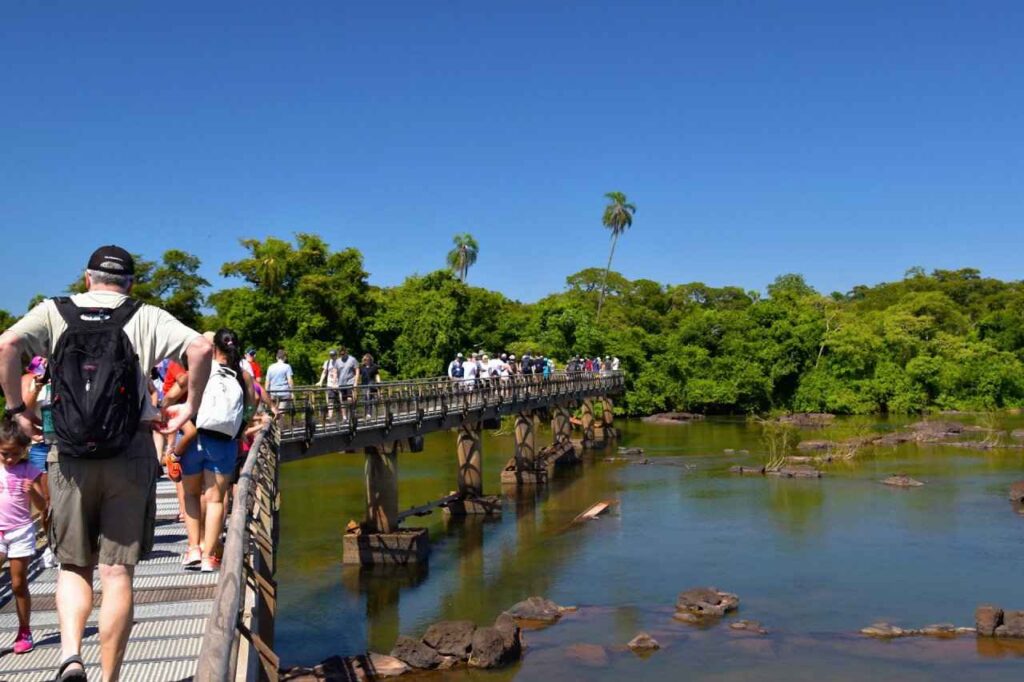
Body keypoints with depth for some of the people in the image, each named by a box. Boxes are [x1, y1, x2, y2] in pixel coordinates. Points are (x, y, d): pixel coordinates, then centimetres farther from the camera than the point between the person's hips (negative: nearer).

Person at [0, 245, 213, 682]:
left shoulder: (54, 312, 6)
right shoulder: (147, 318, 4)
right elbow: (201, 348, -10)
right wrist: (191, 407, -1)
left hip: (70, 458, 1)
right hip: (131, 457, -1)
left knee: (73, 566, 16)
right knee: (117, 574, 6)